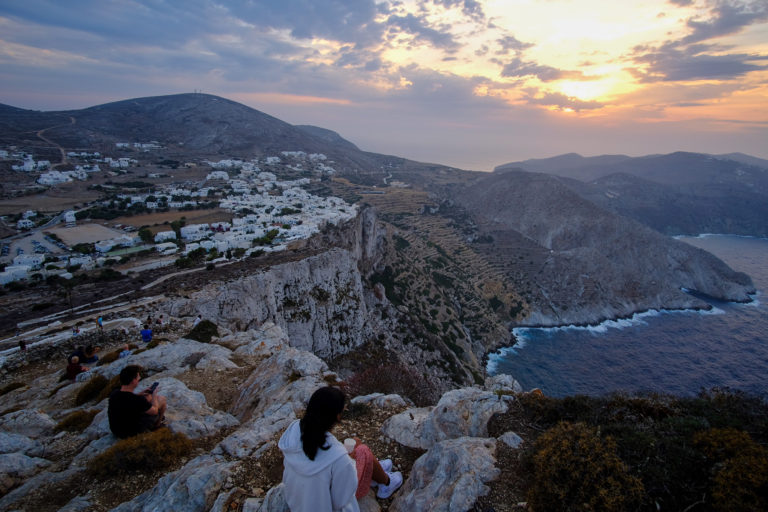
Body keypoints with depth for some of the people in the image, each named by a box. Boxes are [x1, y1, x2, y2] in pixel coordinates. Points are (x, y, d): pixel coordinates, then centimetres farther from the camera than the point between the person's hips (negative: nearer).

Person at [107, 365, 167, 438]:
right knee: (161, 398, 4)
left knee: (148, 396, 18)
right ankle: (158, 423, 29)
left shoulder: (114, 394, -15)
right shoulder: (138, 400, -34)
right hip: (134, 433, -6)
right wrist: (154, 395, 2)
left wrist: (139, 395, 7)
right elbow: (155, 411, -13)